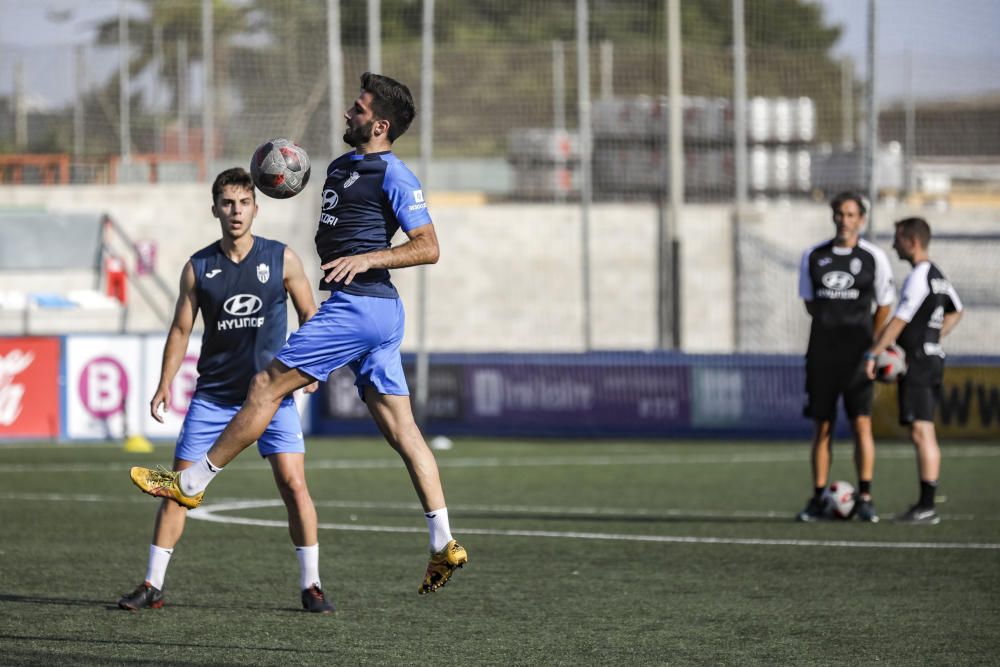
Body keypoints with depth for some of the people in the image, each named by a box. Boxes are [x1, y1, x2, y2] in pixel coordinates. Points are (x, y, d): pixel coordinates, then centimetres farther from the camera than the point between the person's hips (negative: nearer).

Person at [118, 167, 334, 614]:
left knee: (293, 482, -13)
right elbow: (181, 329, 7)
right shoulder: (198, 268, 1)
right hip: (213, 394, 1)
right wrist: (164, 386, -1)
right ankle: (152, 585, 7)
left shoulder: (281, 259, -2)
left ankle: (311, 586, -2)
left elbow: (309, 315, 6)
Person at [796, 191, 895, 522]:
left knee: (861, 423, -8)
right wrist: (833, 326, 11)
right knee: (822, 426, 3)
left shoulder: (874, 257, 0)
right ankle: (818, 498, 6)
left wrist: (868, 343, 5)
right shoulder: (813, 256, 7)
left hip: (857, 354, -2)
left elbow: (883, 308, 6)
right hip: (822, 354, 2)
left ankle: (864, 498, -4)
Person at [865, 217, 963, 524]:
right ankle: (925, 503, 14)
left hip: (917, 361, -10)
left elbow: (898, 322, -19)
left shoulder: (918, 278, -14)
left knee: (921, 432, -12)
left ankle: (927, 506, -15)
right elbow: (956, 311, 31)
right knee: (923, 433, 12)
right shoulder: (937, 275, 16)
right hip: (932, 356, 10)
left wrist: (872, 355, -18)